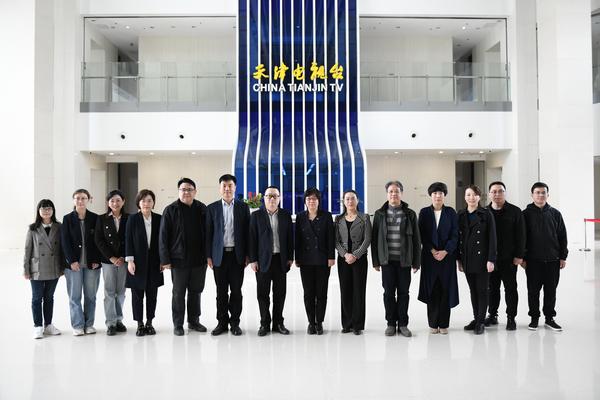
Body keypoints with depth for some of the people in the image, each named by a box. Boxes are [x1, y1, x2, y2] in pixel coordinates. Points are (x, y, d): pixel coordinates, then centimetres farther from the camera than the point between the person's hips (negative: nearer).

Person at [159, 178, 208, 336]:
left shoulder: (202, 209, 5)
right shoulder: (171, 210, -4)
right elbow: (163, 236, -5)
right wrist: (165, 259, -10)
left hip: (199, 259, 3)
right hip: (179, 260, -3)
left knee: (196, 291, 13)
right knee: (179, 293, 7)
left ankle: (193, 321, 26)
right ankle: (178, 324, 18)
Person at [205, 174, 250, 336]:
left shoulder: (243, 207, 4)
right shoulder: (212, 208, 5)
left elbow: (247, 232, 3)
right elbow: (208, 233, 3)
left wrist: (247, 255, -1)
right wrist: (208, 256, -2)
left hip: (237, 255, 0)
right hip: (219, 255, 0)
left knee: (236, 290, 5)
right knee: (221, 291, 6)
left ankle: (235, 322, 15)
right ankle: (222, 322, 17)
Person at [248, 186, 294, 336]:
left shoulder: (285, 215, 7)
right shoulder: (256, 215, 2)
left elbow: (290, 237, 8)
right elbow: (252, 238, -1)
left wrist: (290, 257, 4)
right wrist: (252, 259, -6)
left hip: (280, 259, 2)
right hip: (263, 260, -2)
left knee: (280, 293, 7)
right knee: (263, 293, 3)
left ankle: (278, 323, 18)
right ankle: (265, 323, 15)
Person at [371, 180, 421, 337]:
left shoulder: (410, 214, 4)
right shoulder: (379, 214, 5)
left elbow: (416, 239, 3)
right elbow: (374, 239, 5)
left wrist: (416, 261, -1)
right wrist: (375, 261, 1)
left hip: (404, 260, 0)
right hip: (387, 260, 0)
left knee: (403, 292, 5)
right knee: (389, 292, 5)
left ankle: (403, 324, 16)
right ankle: (391, 323, 17)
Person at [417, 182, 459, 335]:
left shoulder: (451, 212, 5)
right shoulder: (424, 212, 5)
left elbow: (455, 235, 0)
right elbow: (422, 235, 0)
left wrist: (445, 251, -11)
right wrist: (432, 251, -10)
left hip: (447, 256, 0)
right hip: (429, 256, 0)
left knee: (446, 290, 0)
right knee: (432, 290, 1)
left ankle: (444, 324, 9)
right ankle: (433, 324, 10)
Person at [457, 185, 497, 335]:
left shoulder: (486, 214, -5)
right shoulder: (460, 215, 7)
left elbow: (492, 238, -7)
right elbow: (458, 238, 10)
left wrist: (491, 260, -13)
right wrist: (459, 259, 8)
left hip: (482, 259, -4)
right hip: (467, 260, 4)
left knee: (482, 290, 2)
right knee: (473, 290, 12)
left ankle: (481, 322, 10)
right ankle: (476, 319, 22)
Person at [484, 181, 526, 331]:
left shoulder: (515, 211, 1)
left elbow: (520, 235, -2)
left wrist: (519, 255, -8)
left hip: (509, 258, -2)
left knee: (510, 288, 5)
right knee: (492, 288, 10)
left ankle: (511, 318, 14)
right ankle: (492, 315, 22)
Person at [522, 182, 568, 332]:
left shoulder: (555, 214, 7)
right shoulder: (526, 214, 0)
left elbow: (562, 236, 9)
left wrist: (563, 257, 4)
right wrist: (522, 257, -4)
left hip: (553, 260, 2)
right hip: (533, 260, -2)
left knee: (551, 291, 8)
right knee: (533, 291, 5)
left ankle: (549, 318, 20)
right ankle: (534, 318, 17)